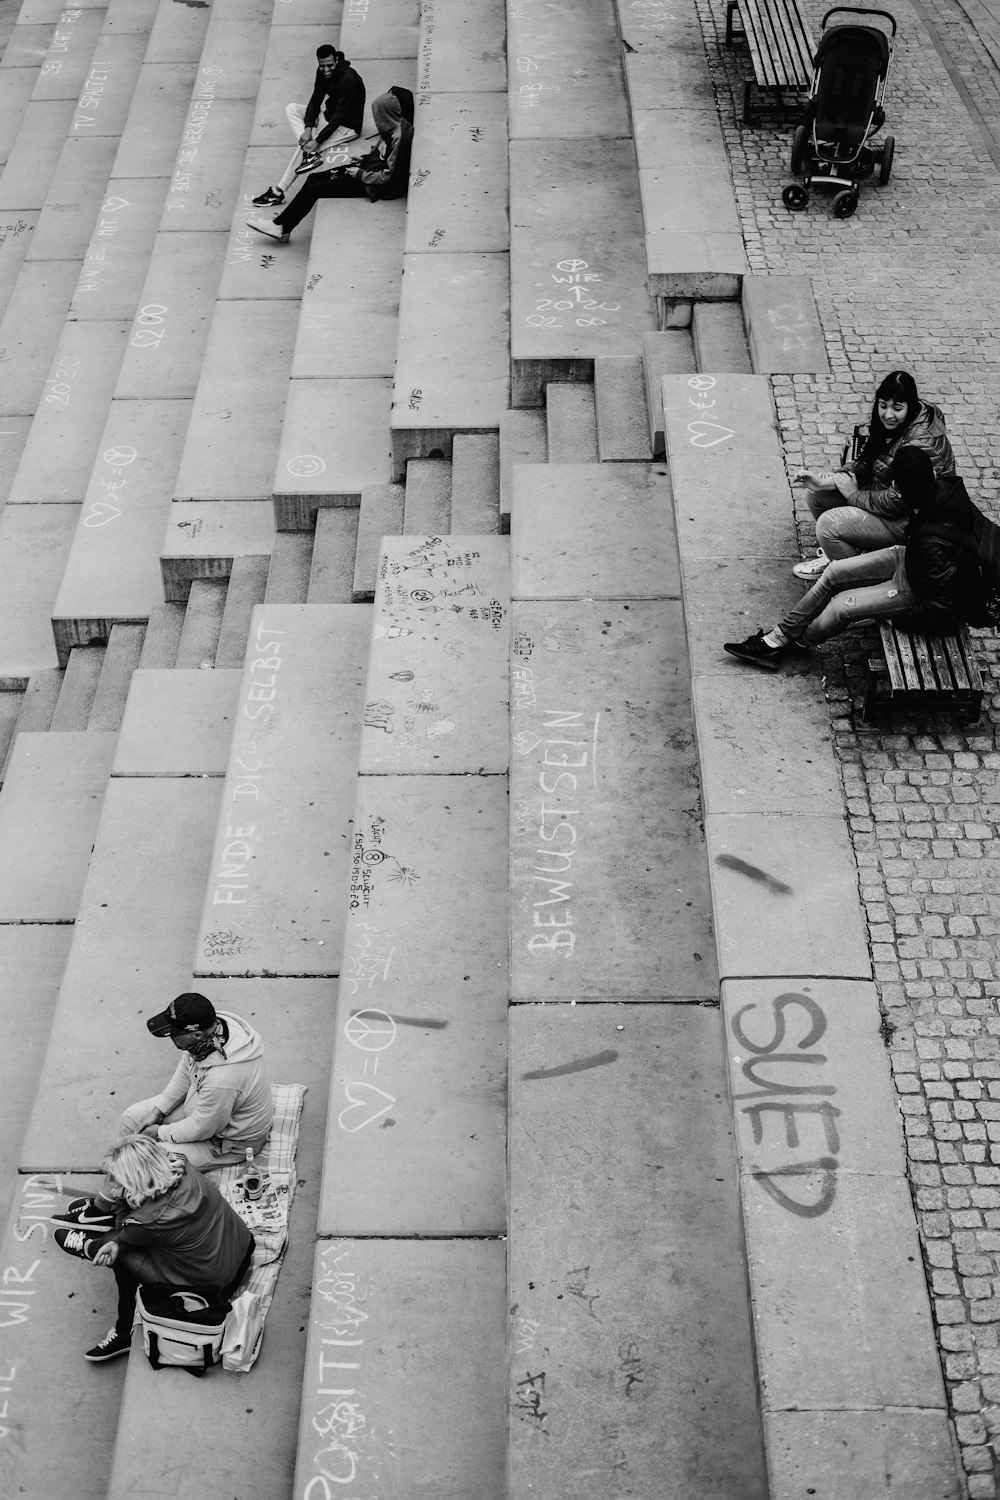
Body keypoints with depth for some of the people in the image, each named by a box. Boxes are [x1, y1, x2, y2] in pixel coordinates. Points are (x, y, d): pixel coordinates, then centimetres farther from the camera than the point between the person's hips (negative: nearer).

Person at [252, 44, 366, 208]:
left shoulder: (349, 79, -27)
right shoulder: (322, 72, -4)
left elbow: (340, 116, -28)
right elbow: (315, 100, -2)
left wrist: (317, 141, -30)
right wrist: (308, 128, -21)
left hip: (348, 126, -9)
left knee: (307, 145, -21)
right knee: (292, 108, 0)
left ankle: (278, 192, -17)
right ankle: (311, 153, -20)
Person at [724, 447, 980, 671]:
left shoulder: (934, 543, -41)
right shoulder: (943, 490, -18)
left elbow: (939, 608, -31)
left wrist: (895, 619, -15)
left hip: (918, 591, -8)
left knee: (841, 606, -10)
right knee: (833, 573, 2)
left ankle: (786, 646, 18)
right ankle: (778, 636, 10)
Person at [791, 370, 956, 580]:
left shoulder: (921, 446, -31)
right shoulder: (889, 423, -4)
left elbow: (895, 502, -29)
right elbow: (864, 461, 5)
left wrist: (854, 495, -15)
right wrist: (825, 482, -10)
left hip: (908, 520, -9)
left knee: (828, 525, -19)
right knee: (816, 494, 4)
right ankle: (832, 554, 25)